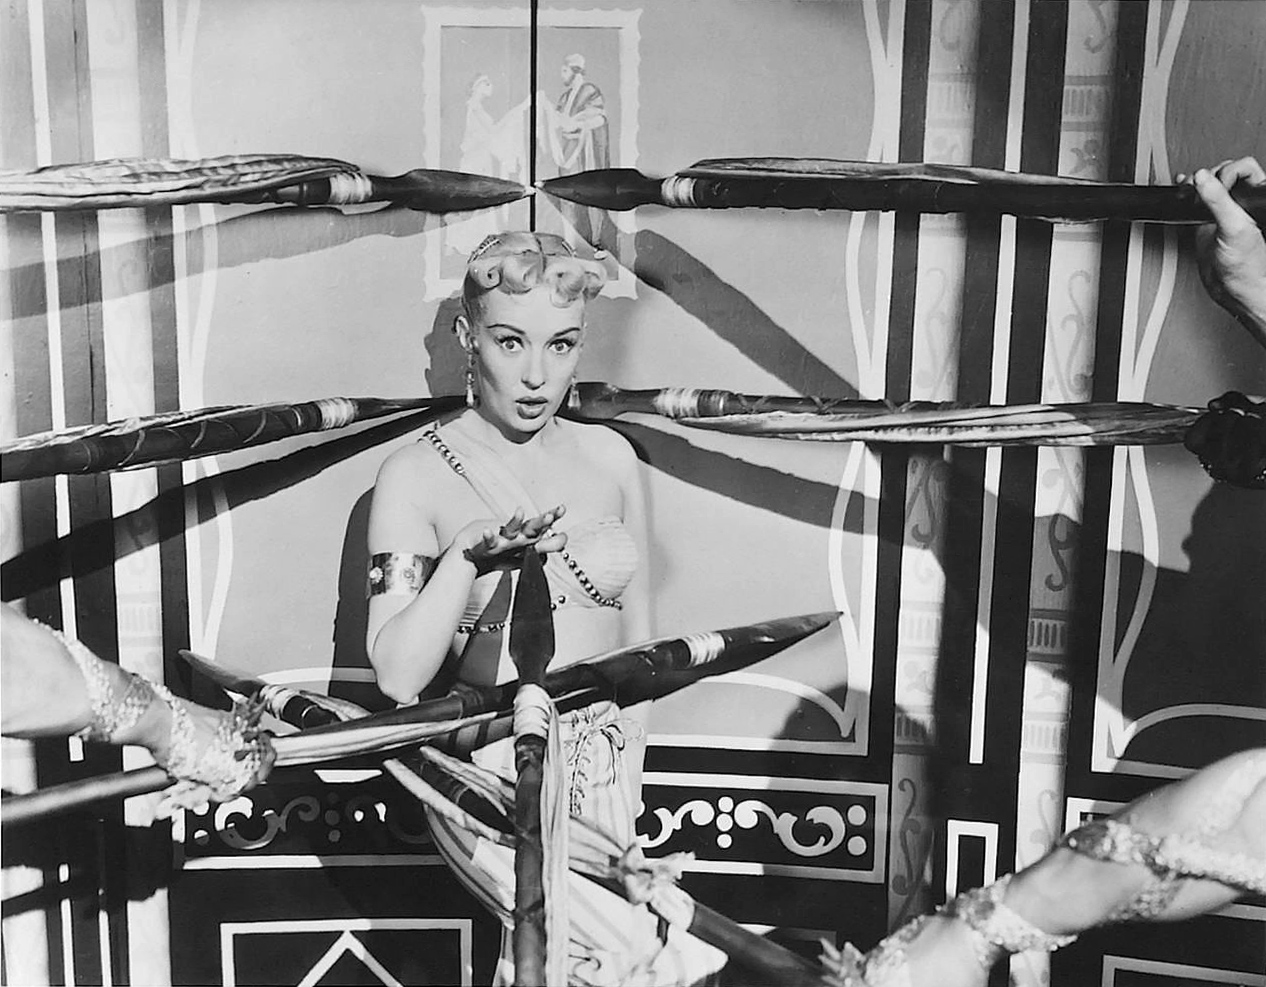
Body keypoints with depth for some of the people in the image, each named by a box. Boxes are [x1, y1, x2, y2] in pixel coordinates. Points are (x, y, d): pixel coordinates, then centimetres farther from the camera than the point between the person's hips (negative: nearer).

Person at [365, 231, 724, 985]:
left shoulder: (608, 456, 2)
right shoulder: (417, 477, -9)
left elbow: (638, 631, 10)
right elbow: (397, 675, -16)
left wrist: (630, 783, 8)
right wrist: (466, 555, -29)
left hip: (604, 779, 4)